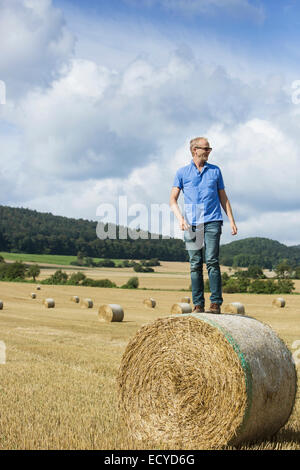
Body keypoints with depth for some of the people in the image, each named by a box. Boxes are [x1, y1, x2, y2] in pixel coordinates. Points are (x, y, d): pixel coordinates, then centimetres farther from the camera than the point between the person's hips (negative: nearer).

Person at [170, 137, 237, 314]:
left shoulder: (215, 171, 14)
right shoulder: (182, 172, 9)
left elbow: (223, 198, 17)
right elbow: (173, 200, 7)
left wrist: (232, 221, 8)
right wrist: (180, 218, -10)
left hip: (212, 221, 0)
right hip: (191, 224, 0)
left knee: (212, 261, -10)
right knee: (196, 265, 0)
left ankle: (216, 303, -8)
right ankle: (198, 305, 5)